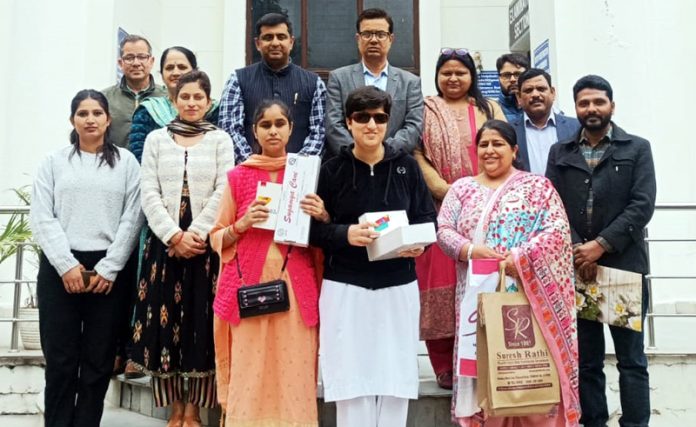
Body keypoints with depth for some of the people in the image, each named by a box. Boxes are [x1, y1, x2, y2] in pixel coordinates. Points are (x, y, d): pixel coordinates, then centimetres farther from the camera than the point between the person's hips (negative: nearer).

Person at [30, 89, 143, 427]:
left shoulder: (126, 162, 7)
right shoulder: (54, 161, 9)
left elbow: (132, 218, 0)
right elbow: (42, 217, 1)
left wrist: (108, 268, -7)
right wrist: (67, 265, -9)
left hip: (109, 269, 0)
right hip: (60, 269, 0)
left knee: (98, 360, 5)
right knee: (60, 358, 2)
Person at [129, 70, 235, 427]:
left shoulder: (220, 140, 7)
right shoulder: (156, 139, 10)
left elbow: (224, 193, -3)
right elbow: (149, 194, 2)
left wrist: (194, 233, -13)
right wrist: (174, 236, -10)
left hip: (206, 243, -1)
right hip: (164, 241, 2)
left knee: (202, 323, -1)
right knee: (163, 321, 2)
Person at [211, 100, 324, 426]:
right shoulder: (238, 176, 6)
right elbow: (217, 237, 10)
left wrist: (323, 218, -8)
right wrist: (242, 224, -9)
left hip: (295, 285, 1)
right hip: (249, 283, 0)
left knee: (293, 371, 0)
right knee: (249, 372, -1)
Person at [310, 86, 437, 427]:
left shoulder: (407, 167, 5)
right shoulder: (331, 170, 1)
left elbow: (428, 218, 7)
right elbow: (312, 228, -1)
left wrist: (419, 242, -13)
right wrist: (345, 234, -18)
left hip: (398, 287, 2)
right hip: (345, 287, -1)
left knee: (396, 378, 5)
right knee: (351, 380, 1)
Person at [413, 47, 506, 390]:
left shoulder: (489, 109, 17)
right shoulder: (425, 110, 11)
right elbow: (416, 153, -1)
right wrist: (443, 189, -13)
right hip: (439, 210, -1)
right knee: (440, 281, -4)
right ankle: (445, 366, 3)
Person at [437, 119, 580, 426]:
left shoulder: (537, 186, 5)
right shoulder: (462, 188, 13)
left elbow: (558, 229, -6)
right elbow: (443, 230, 5)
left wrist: (520, 257, -19)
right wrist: (470, 250, -15)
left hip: (527, 296, -2)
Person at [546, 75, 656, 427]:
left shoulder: (637, 149, 6)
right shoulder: (559, 153, 12)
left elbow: (642, 205, -6)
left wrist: (600, 245, -14)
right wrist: (576, 250, -10)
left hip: (624, 266, -2)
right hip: (575, 267, 2)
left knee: (631, 359, 3)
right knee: (586, 360, 9)